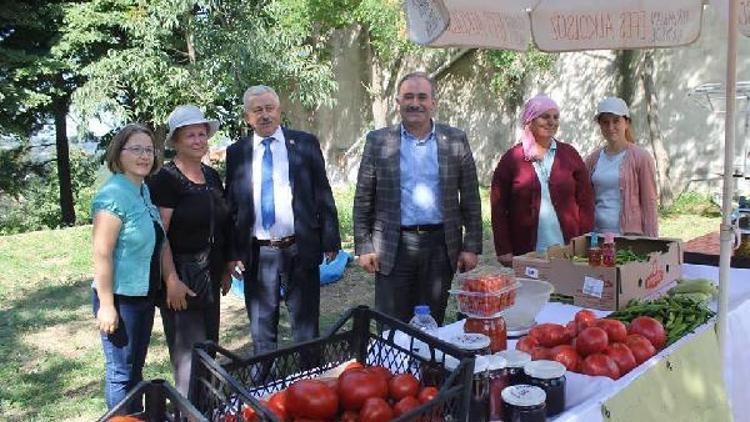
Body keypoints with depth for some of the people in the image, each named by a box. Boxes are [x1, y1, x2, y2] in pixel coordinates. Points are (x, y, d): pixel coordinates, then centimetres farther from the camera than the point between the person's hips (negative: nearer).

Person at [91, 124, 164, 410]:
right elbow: (102, 254, -20)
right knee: (121, 373, 6)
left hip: (145, 295, 8)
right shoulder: (114, 194, -18)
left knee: (136, 368, 20)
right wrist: (106, 305, -20)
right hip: (121, 298, -8)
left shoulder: (144, 190, 7)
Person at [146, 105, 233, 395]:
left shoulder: (212, 176, 10)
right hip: (180, 277, -7)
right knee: (188, 352, -5)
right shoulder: (165, 179, -12)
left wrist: (225, 270, 16)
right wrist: (171, 281, -21)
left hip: (209, 277, 7)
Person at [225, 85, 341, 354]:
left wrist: (330, 241, -3)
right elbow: (231, 204, 6)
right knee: (261, 330, 13)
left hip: (300, 251, -1)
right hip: (257, 254, 1)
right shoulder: (236, 153, 5)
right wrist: (233, 252, -1)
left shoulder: (305, 143, 1)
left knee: (306, 328, 10)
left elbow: (323, 194, 2)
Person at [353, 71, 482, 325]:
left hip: (440, 245, 1)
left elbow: (470, 198, 5)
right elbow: (363, 198, 4)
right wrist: (364, 246, 0)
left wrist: (471, 246, 1)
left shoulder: (455, 140, 4)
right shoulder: (378, 141, 2)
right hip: (393, 247, -1)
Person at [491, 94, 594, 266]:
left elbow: (585, 202, 7)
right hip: (525, 253, -1)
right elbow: (498, 208, 0)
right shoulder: (512, 158, 1)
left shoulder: (569, 154, 8)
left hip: (567, 251, 2)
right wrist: (504, 251, -5)